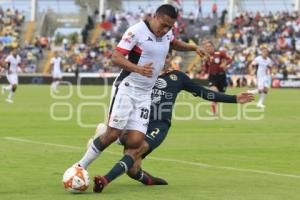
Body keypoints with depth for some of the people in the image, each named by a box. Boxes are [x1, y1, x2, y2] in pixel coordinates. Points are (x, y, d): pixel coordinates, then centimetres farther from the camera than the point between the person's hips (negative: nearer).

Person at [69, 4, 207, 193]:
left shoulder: (167, 33, 9)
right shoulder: (137, 31, -14)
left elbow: (174, 43, 35)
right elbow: (116, 57, -20)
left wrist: (194, 47, 21)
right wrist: (138, 68, -35)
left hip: (145, 95, 7)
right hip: (126, 89, -7)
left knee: (136, 143, -8)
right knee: (113, 134, -13)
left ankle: (105, 180, -10)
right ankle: (80, 167, 6)